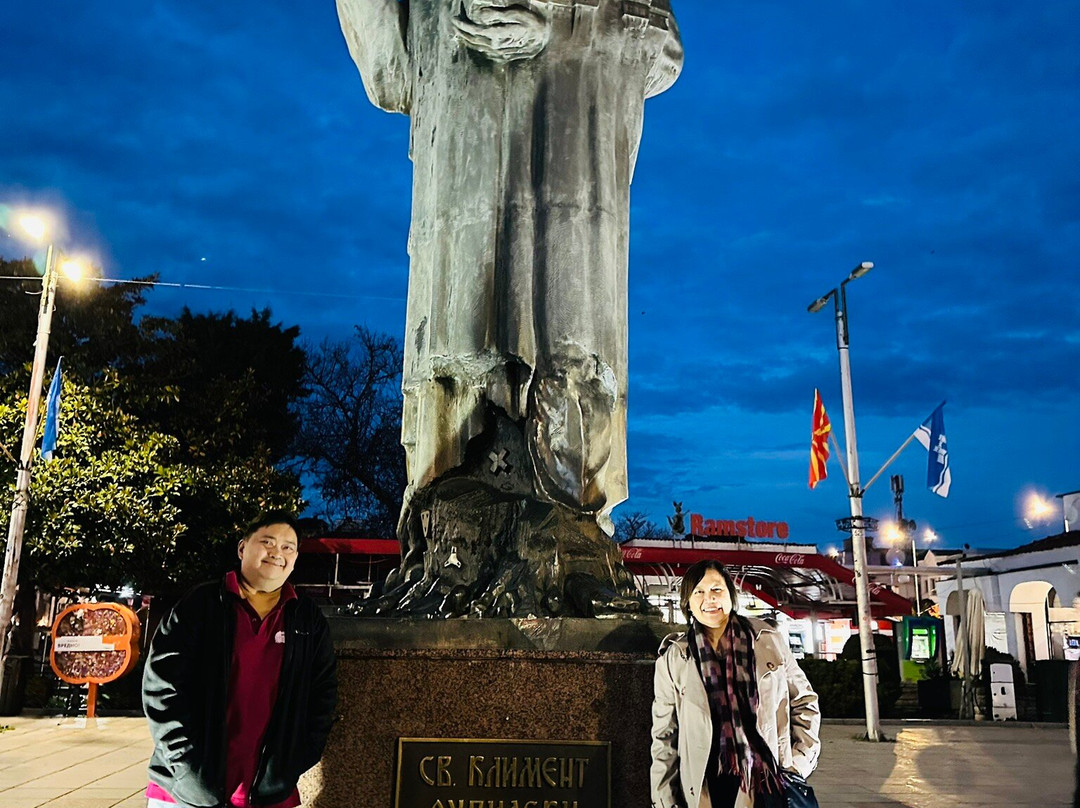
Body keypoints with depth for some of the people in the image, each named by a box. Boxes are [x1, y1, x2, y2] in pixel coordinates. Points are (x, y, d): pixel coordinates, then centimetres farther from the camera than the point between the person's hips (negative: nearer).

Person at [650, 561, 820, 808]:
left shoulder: (769, 641, 2)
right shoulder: (672, 659, 0)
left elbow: (804, 702, 12)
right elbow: (664, 737, 4)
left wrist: (798, 764, 3)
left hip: (767, 786, 1)